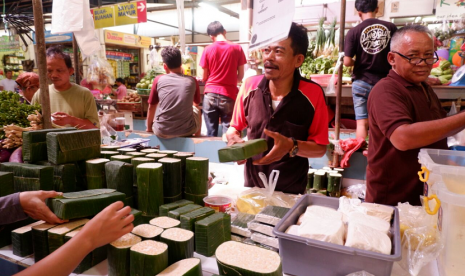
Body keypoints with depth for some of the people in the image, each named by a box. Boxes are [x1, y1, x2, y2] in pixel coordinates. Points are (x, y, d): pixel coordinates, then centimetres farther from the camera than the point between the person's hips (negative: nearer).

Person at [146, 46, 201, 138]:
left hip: (162, 131, 0)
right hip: (187, 130, 0)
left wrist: (149, 128, 28)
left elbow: (151, 107, 11)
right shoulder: (192, 81, 1)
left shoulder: (158, 80, -1)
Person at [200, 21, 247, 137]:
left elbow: (204, 77, 5)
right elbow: (241, 76, 3)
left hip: (210, 94, 1)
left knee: (211, 132, 9)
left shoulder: (208, 49, 0)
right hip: (228, 95, -1)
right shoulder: (237, 48, 0)